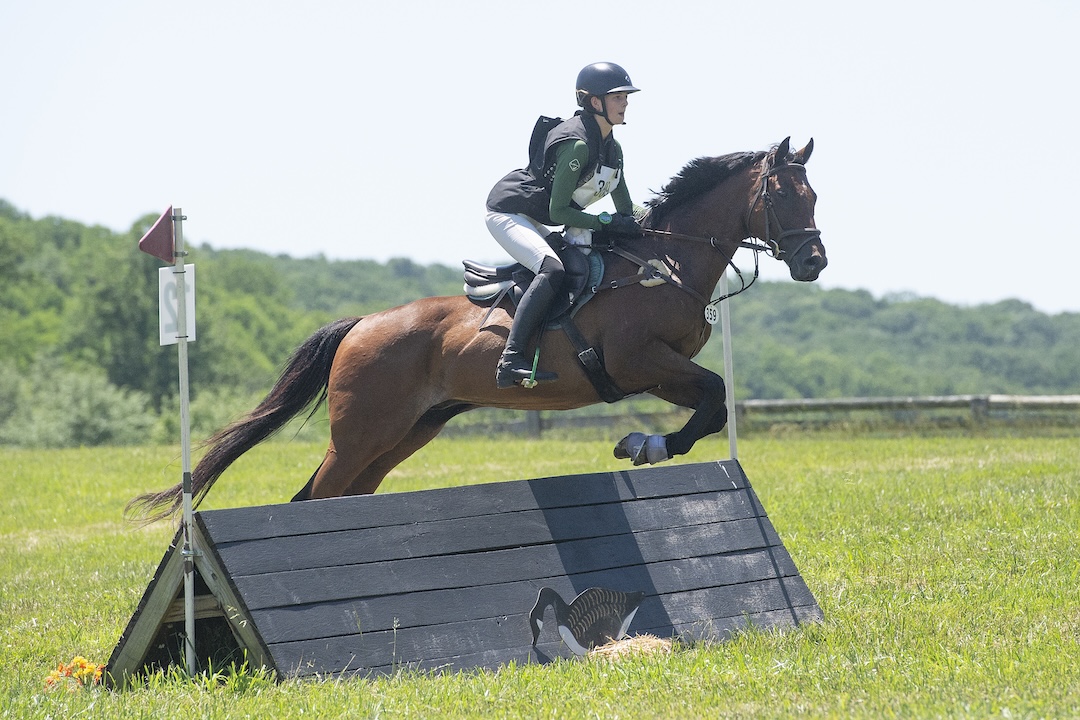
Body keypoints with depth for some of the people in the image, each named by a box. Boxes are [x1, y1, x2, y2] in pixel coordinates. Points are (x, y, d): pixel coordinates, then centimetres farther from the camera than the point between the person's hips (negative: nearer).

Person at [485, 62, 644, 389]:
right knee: (553, 270, -31)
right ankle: (511, 361, -38)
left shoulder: (613, 149, 7)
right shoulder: (577, 145, -22)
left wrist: (633, 229, -3)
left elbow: (626, 212, 15)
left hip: (537, 224, 10)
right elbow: (558, 211, -23)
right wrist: (607, 222, -25)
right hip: (508, 212, -10)